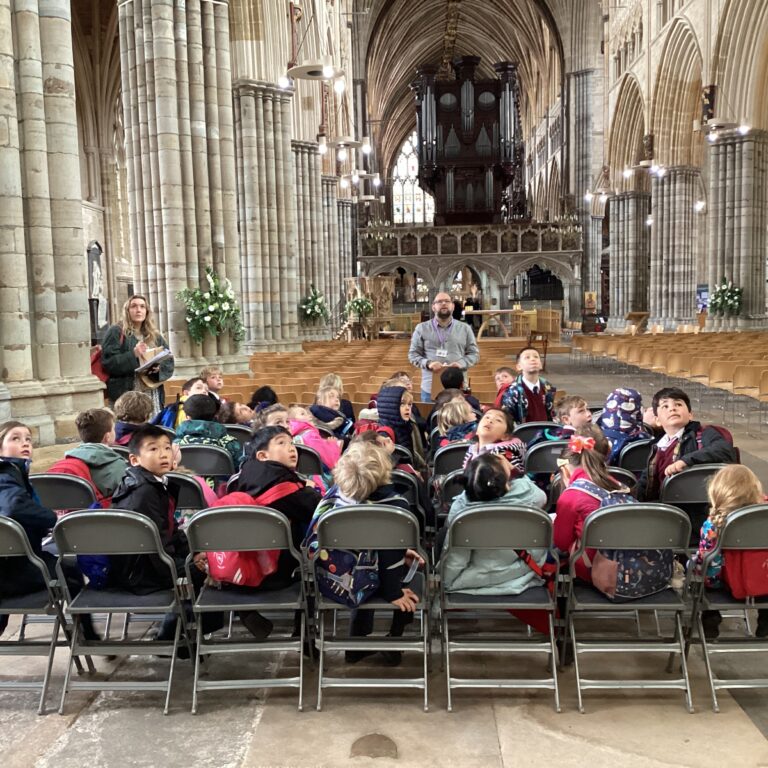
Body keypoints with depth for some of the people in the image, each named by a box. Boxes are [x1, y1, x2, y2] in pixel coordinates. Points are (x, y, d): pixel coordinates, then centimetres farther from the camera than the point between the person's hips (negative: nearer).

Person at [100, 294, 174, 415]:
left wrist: (159, 367, -10)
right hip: (126, 395, -5)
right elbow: (107, 362, -8)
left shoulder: (154, 335, 17)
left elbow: (169, 362, 12)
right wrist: (133, 354, -19)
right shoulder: (116, 332, 2)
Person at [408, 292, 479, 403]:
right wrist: (428, 363, -14)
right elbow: (413, 354, 5)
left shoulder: (465, 328, 9)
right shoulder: (422, 328, 6)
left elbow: (474, 353, 9)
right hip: (430, 388, -1)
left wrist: (461, 364, -11)